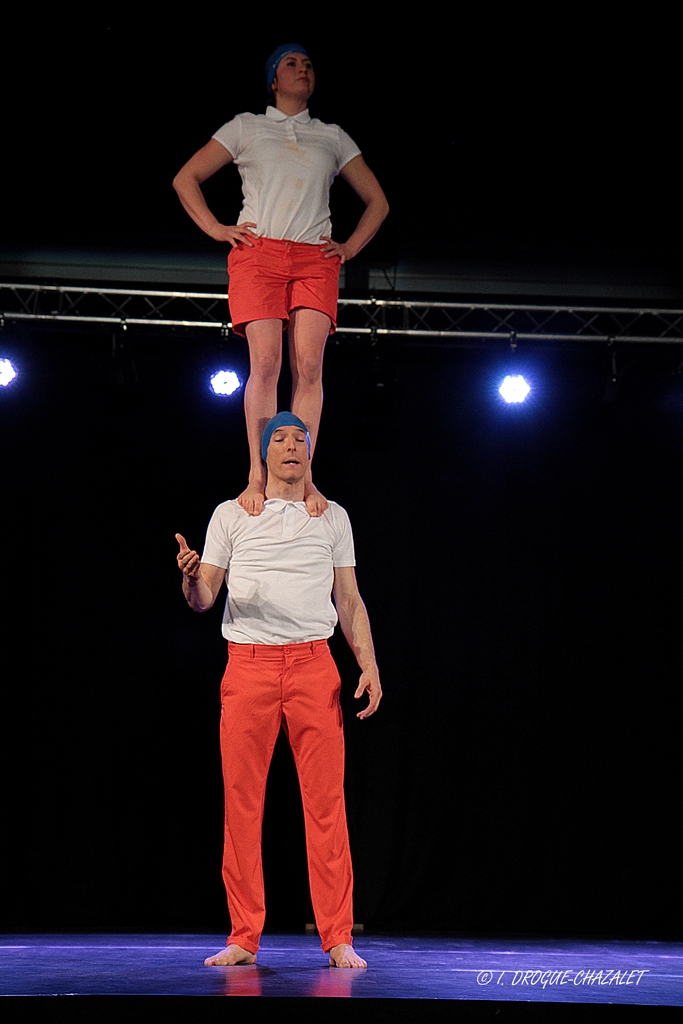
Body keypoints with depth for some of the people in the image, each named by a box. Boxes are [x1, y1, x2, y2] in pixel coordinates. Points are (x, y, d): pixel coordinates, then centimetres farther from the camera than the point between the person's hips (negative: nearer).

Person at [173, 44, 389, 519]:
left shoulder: (333, 137, 22)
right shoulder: (246, 127, 18)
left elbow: (377, 201, 26)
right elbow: (186, 179, 17)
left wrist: (351, 246, 11)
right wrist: (216, 228, 4)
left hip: (315, 258, 2)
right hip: (258, 251, -1)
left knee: (309, 365, -14)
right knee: (265, 361, -17)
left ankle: (303, 476, -16)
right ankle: (258, 475, -17)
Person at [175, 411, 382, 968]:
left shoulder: (333, 517, 15)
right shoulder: (231, 515, 11)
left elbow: (350, 599, 15)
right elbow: (204, 599, 8)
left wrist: (369, 663, 2)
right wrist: (192, 577, -16)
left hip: (314, 664, 0)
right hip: (249, 666, 0)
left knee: (327, 803, -5)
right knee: (242, 803, -2)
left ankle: (338, 938, -1)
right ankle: (244, 939, 5)